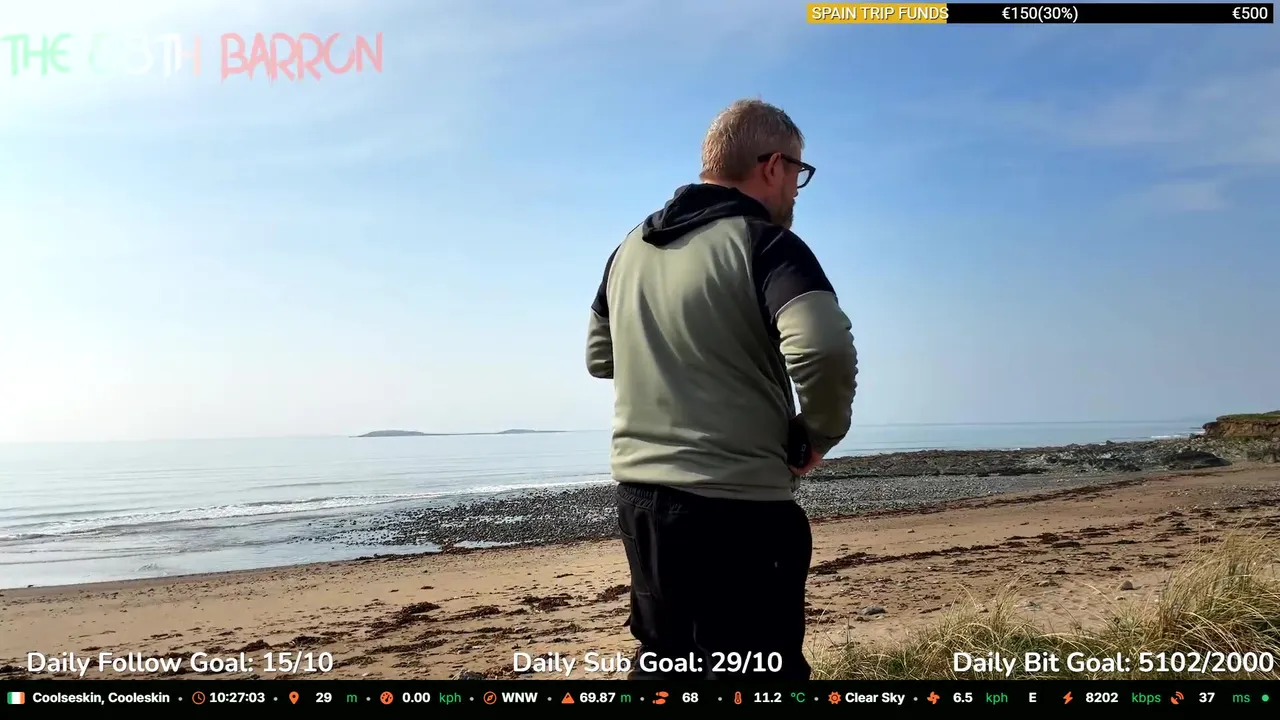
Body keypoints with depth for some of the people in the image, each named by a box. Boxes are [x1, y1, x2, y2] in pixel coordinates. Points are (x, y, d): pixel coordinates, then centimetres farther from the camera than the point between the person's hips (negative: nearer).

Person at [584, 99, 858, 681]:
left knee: (662, 662, 21)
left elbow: (599, 357, 21)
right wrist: (816, 434, -11)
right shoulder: (765, 243, -12)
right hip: (737, 506, -7)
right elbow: (824, 350, -28)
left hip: (640, 492, 7)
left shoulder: (630, 248, 10)